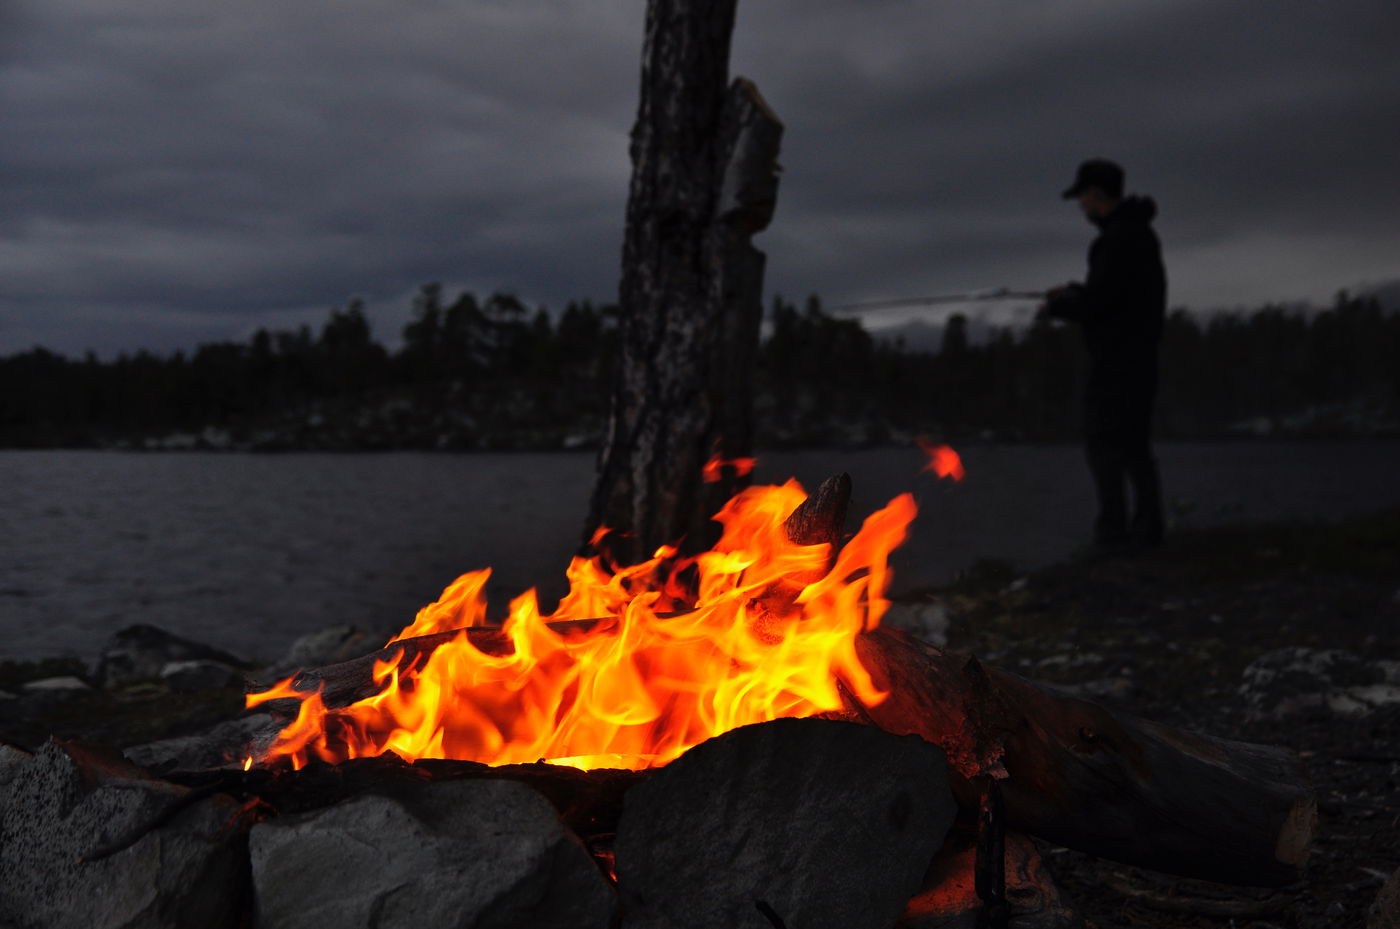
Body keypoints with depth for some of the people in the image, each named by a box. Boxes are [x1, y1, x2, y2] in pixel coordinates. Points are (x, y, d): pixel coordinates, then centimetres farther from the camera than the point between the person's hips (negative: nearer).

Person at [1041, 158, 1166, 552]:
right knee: (1133, 443, 13)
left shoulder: (1117, 239, -17)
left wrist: (1056, 308, -5)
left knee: (1102, 444, -7)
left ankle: (1113, 530, -8)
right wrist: (1073, 292, 19)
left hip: (1116, 356, -10)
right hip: (1140, 353, 10)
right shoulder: (1139, 233, 16)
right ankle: (1146, 527, 15)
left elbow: (1099, 302, -21)